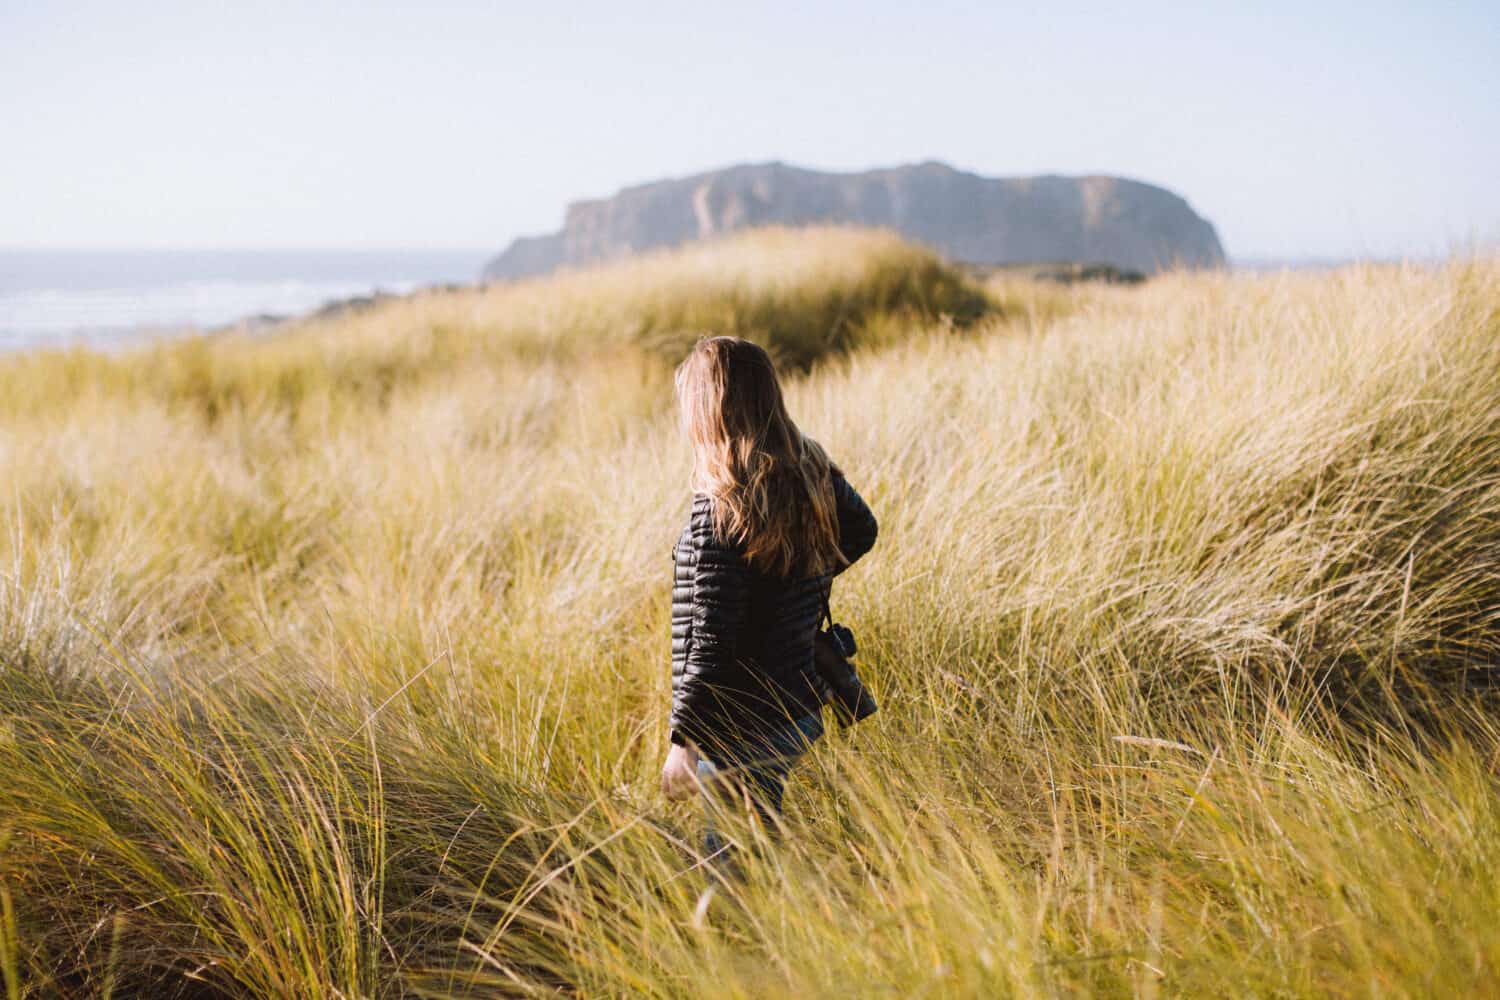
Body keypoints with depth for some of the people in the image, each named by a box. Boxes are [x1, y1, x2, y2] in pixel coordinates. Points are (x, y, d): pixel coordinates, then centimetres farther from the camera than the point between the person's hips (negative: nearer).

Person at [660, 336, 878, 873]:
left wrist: (683, 741, -16)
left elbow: (711, 644, -23)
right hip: (796, 708, 8)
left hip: (739, 731, -8)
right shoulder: (812, 471, -1)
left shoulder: (720, 511, -24)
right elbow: (860, 531, 21)